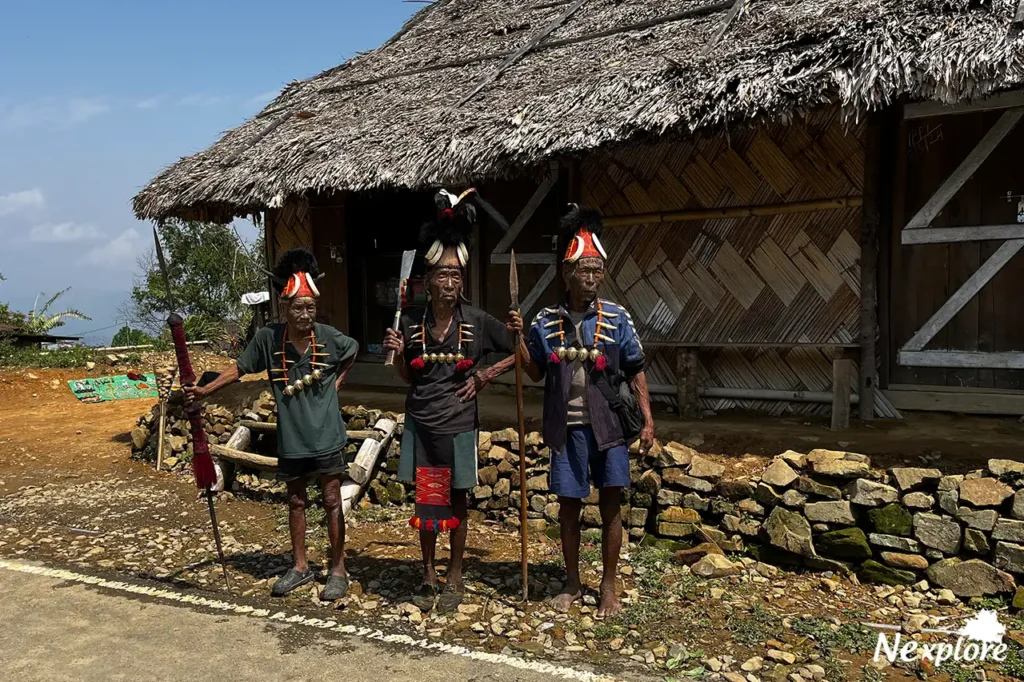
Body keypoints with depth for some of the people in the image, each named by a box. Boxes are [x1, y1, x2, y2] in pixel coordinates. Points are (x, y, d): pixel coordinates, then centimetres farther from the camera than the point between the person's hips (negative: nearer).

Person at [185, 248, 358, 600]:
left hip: (326, 437, -2)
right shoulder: (268, 338, -11)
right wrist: (205, 390, -10)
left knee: (332, 501, 6)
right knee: (295, 501, 15)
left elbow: (353, 350, 10)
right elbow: (239, 369, 0)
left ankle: (338, 570, 19)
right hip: (291, 439, 2)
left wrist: (337, 380, 0)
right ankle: (300, 567, 32)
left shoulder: (329, 337, -11)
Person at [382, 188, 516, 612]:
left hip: (459, 425, -1)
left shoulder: (477, 322, -8)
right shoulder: (410, 321, -3)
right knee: (426, 499, 10)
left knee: (457, 499, 10)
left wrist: (485, 376, -6)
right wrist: (397, 354, -12)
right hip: (421, 424, 2)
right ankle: (428, 576, 28)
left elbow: (520, 352, 2)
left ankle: (454, 577, 27)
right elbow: (407, 378, 7)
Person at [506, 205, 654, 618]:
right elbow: (536, 373, 7)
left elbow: (635, 373, 2)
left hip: (608, 426, -1)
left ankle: (609, 586, 21)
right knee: (569, 505, 10)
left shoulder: (617, 319, -2)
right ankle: (572, 583, 28)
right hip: (567, 428, 1)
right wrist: (518, 338, -7)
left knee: (611, 504, 5)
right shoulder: (546, 322, 1)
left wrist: (648, 420, -5)